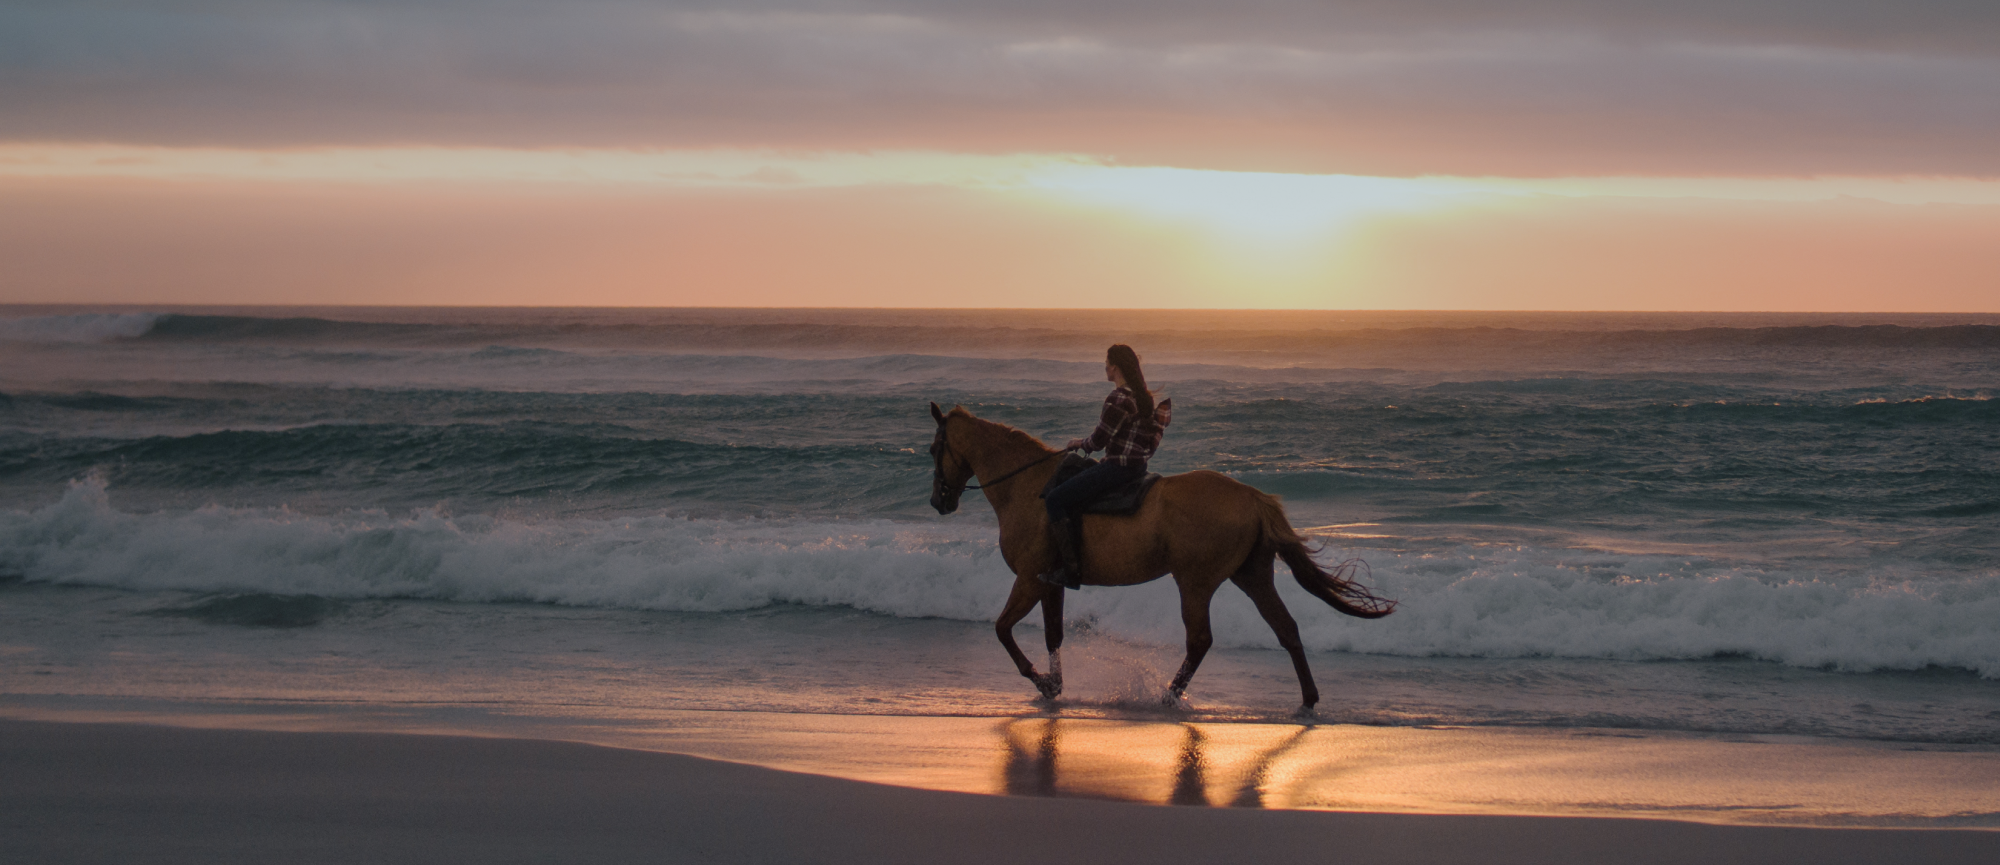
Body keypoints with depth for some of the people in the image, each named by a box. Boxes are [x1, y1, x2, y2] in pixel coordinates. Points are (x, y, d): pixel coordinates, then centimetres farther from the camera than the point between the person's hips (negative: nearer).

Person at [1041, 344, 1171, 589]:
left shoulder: (1118, 399, -19)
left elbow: (1098, 440, -16)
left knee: (1056, 500, -9)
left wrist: (1080, 444, 5)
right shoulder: (1143, 396, 10)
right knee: (1072, 495, 26)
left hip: (1118, 467, -10)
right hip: (1138, 465, 10)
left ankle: (1071, 570, -13)